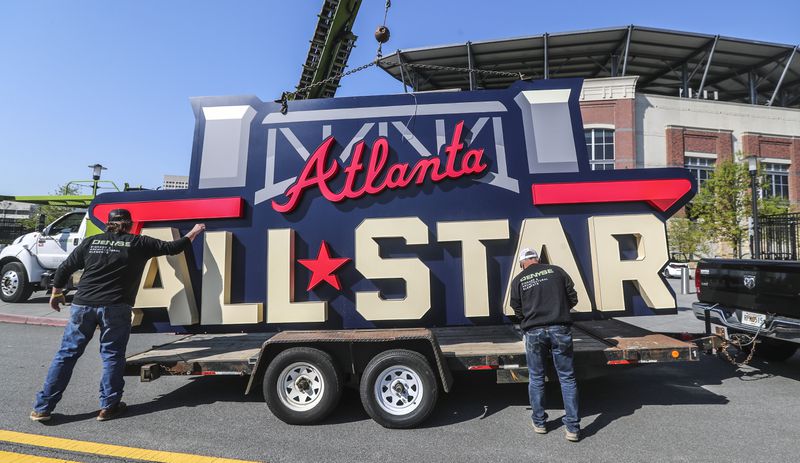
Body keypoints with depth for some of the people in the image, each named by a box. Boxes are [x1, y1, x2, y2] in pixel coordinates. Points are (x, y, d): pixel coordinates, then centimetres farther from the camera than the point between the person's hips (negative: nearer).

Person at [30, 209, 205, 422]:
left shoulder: (91, 242, 11)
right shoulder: (138, 243, 1)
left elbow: (64, 268, 13)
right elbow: (172, 248, 4)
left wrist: (56, 293, 28)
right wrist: (193, 233, 18)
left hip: (82, 304, 4)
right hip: (115, 307, -3)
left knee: (66, 354, 12)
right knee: (112, 356, 8)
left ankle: (42, 408, 18)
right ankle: (108, 406, 14)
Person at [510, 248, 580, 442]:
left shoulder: (518, 280, 6)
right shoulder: (557, 271, 6)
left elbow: (518, 311, 9)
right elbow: (573, 298, 9)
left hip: (534, 331, 0)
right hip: (560, 329, 0)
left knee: (536, 379, 15)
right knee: (567, 378, 9)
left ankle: (539, 422, 27)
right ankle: (573, 427, 12)